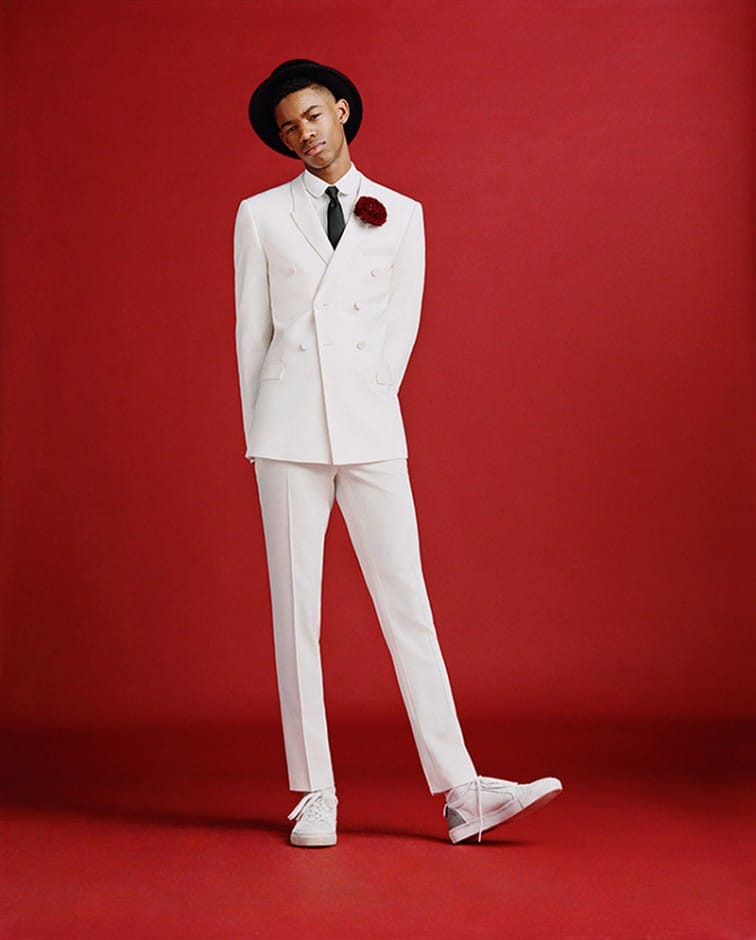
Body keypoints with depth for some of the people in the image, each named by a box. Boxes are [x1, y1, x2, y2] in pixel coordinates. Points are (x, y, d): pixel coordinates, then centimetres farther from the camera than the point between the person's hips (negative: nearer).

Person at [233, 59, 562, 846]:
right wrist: (261, 435, 8)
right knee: (296, 613, 1)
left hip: (369, 431, 0)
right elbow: (251, 329, 10)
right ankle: (316, 795, 10)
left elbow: (402, 325, 9)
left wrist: (365, 407, 3)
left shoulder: (400, 214, 11)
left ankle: (459, 791, 1)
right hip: (289, 437, 0)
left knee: (408, 608, -2)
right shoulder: (261, 215, 9)